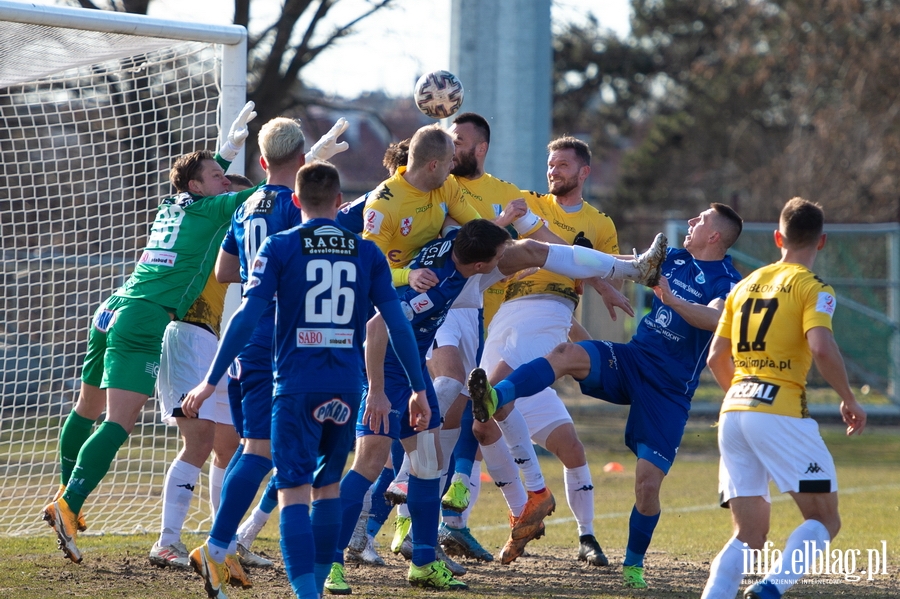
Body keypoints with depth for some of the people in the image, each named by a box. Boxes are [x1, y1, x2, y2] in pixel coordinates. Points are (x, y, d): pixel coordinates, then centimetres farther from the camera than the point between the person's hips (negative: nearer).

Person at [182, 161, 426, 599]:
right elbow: (397, 322, 5)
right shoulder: (366, 253, 7)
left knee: (294, 491, -6)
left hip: (296, 386, -3)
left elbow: (248, 317, -8)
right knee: (327, 484, 20)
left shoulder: (280, 247, -1)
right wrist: (418, 388, 12)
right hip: (346, 387, 3)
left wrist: (211, 381, -5)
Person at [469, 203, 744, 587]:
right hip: (631, 361, 5)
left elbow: (714, 319, -29)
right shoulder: (672, 259, 12)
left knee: (648, 481, -9)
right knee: (567, 354, -26)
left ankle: (634, 563, 14)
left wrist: (671, 300, -44)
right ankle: (494, 399, -47)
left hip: (670, 389, -4)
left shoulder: (726, 281, -7)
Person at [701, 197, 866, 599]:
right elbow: (821, 348, -17)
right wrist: (849, 400, -4)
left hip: (733, 412, 6)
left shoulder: (745, 285, 18)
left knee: (749, 536, 10)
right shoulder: (813, 288, -1)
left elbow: (716, 359, 19)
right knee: (824, 520, 2)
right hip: (781, 413, -6)